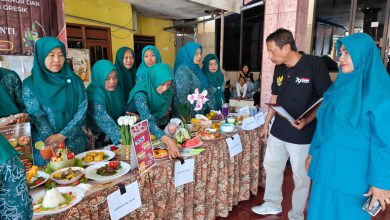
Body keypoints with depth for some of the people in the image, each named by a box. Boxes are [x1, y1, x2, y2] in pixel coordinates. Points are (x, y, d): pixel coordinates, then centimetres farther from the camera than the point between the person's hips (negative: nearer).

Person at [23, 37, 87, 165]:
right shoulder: (30, 84, -4)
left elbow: (83, 110, -5)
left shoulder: (74, 80, 2)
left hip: (76, 143, 2)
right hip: (46, 146, -2)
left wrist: (63, 135, -15)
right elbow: (37, 116, -8)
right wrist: (56, 142, -16)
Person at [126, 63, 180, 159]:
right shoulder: (141, 93, -29)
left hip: (158, 126, 5)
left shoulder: (168, 91, -11)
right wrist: (167, 140, -54)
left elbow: (165, 114, -2)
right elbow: (147, 120, -42)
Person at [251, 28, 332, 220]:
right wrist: (266, 123, 14)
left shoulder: (315, 65, -15)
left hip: (303, 135, -6)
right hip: (278, 131, 6)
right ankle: (272, 204, 39)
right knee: (271, 167, 17)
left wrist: (307, 120, -25)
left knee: (301, 177, 10)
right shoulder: (279, 68, 3)